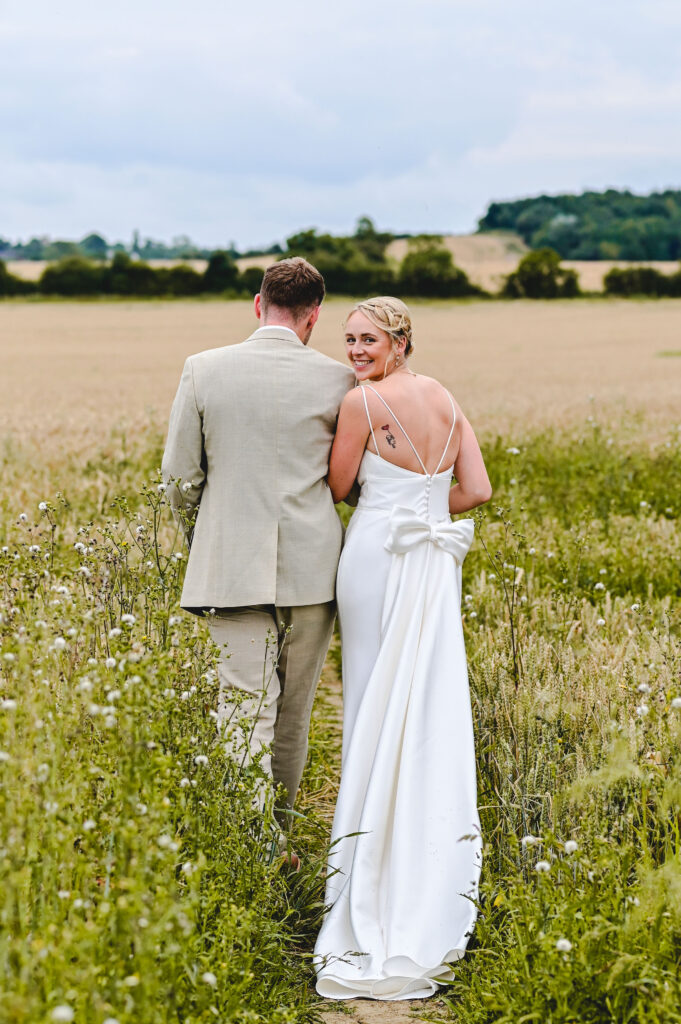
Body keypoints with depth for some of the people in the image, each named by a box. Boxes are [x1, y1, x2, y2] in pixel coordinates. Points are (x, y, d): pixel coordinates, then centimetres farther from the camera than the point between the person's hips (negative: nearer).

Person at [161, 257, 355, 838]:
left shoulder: (203, 370, -3)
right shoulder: (337, 380, -3)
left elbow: (179, 476, 2)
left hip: (232, 566, -1)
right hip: (312, 567, 1)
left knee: (245, 709, 0)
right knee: (293, 713, 15)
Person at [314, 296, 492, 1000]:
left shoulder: (363, 400, -11)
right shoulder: (447, 400, 8)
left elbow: (337, 487, -4)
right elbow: (478, 490, 5)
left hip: (379, 562, -6)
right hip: (436, 565, 6)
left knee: (377, 703, 3)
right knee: (431, 705, 11)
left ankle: (380, 869, 11)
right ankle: (432, 866, 19)